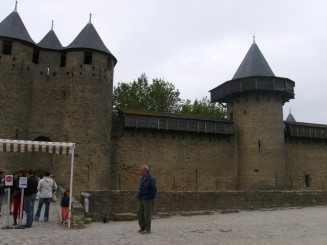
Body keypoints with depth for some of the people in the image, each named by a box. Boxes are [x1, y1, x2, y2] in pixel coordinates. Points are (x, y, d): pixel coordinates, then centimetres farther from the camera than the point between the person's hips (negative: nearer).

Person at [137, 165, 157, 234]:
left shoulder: (151, 179, -19)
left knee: (147, 214, 0)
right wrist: (139, 195, 10)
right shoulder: (142, 178, 6)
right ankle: (142, 227, 26)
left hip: (148, 200, -8)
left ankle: (148, 230, 11)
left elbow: (154, 191, -19)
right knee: (140, 213, 12)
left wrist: (147, 197, -15)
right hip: (141, 199, 8)